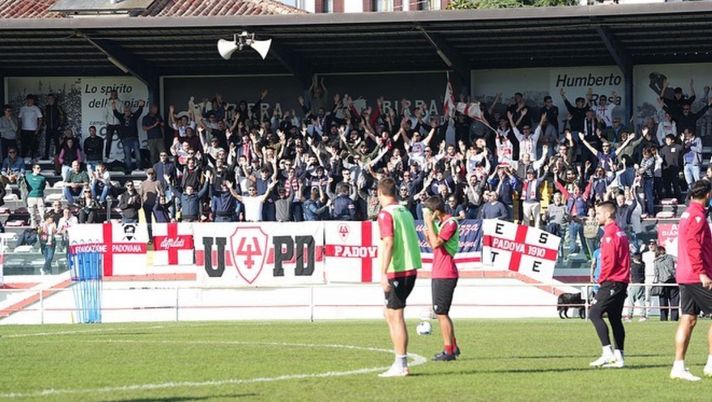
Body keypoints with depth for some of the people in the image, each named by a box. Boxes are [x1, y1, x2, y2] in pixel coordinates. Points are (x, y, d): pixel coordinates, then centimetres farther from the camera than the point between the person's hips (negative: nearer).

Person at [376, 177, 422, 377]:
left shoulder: (386, 214, -11)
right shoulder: (406, 212, 13)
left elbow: (388, 244, -19)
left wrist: (383, 273, -21)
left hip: (396, 271, -8)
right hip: (410, 270, 8)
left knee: (395, 317, -3)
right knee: (390, 314, 16)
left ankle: (401, 365, -3)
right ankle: (400, 361, 15)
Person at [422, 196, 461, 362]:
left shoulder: (451, 223, -15)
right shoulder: (441, 223, 14)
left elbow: (436, 243, -24)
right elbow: (434, 245, 23)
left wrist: (429, 223, -17)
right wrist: (428, 235, 5)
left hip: (445, 275, -10)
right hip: (438, 274, 10)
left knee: (441, 312, -7)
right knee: (441, 312, 16)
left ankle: (448, 351, -3)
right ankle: (453, 347, 22)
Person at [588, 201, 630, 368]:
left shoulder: (610, 233, -12)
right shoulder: (620, 232, 18)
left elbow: (610, 260, -19)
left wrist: (602, 279, -8)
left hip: (611, 282, -10)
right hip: (622, 281, 10)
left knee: (594, 313, -11)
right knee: (615, 318, 10)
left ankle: (608, 352, -18)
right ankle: (618, 356, 7)